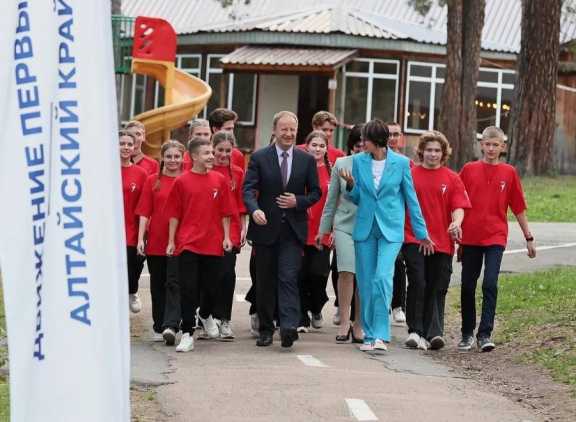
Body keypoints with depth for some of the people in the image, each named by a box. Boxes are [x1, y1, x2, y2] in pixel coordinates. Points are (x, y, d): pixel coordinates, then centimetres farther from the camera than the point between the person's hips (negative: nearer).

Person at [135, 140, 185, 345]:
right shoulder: (152, 181, 7)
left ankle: (170, 326, -16)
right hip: (155, 242, 2)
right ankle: (159, 327, 18)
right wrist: (141, 238, -4)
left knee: (174, 283, -10)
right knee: (157, 285, 10)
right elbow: (144, 212, 4)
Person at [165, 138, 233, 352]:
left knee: (210, 287, 9)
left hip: (213, 244, 2)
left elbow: (225, 212, 10)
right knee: (188, 289, -5)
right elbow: (174, 214, 4)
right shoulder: (182, 182, 0)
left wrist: (226, 236, 3)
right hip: (188, 244, -2)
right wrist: (171, 241, 1)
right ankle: (187, 334, -3)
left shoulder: (219, 180, 5)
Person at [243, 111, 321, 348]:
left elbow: (315, 192, 11)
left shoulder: (307, 160, 7)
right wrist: (255, 210, -25)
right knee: (265, 281, 7)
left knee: (289, 278, -13)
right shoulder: (259, 158, 2)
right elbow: (249, 189, -6)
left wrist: (298, 201, -9)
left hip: (293, 229, 0)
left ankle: (289, 327, -21)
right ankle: (265, 329, 17)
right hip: (265, 228, 0)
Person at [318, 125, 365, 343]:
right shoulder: (341, 164, 6)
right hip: (344, 225, 0)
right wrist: (324, 228, 14)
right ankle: (344, 323, -7)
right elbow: (331, 198, 12)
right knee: (346, 272, -12)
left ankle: (358, 325, 13)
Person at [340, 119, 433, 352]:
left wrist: (421, 233, 7)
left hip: (391, 230, -3)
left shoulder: (401, 163, -3)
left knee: (382, 278, -19)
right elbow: (356, 198, 12)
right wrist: (350, 185, -11)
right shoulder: (359, 161, 5)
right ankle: (369, 336, 14)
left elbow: (411, 198, 5)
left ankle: (381, 335, -16)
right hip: (365, 228, 3)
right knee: (366, 283, 5)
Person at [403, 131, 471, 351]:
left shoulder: (452, 179, 8)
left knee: (437, 289, 2)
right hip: (413, 240, -2)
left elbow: (459, 207, 2)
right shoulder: (409, 175, 5)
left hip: (442, 242, 2)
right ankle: (415, 331, -6)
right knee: (418, 283, -11)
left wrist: (456, 223, -19)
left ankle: (434, 333, 3)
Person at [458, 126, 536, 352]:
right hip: (470, 237, 1)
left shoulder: (509, 173, 4)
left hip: (496, 237, -1)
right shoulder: (469, 170, 3)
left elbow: (519, 208, 10)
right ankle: (467, 333, 20)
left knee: (490, 284, -14)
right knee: (468, 286, 7)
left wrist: (529, 238, 11)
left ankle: (485, 334, -9)